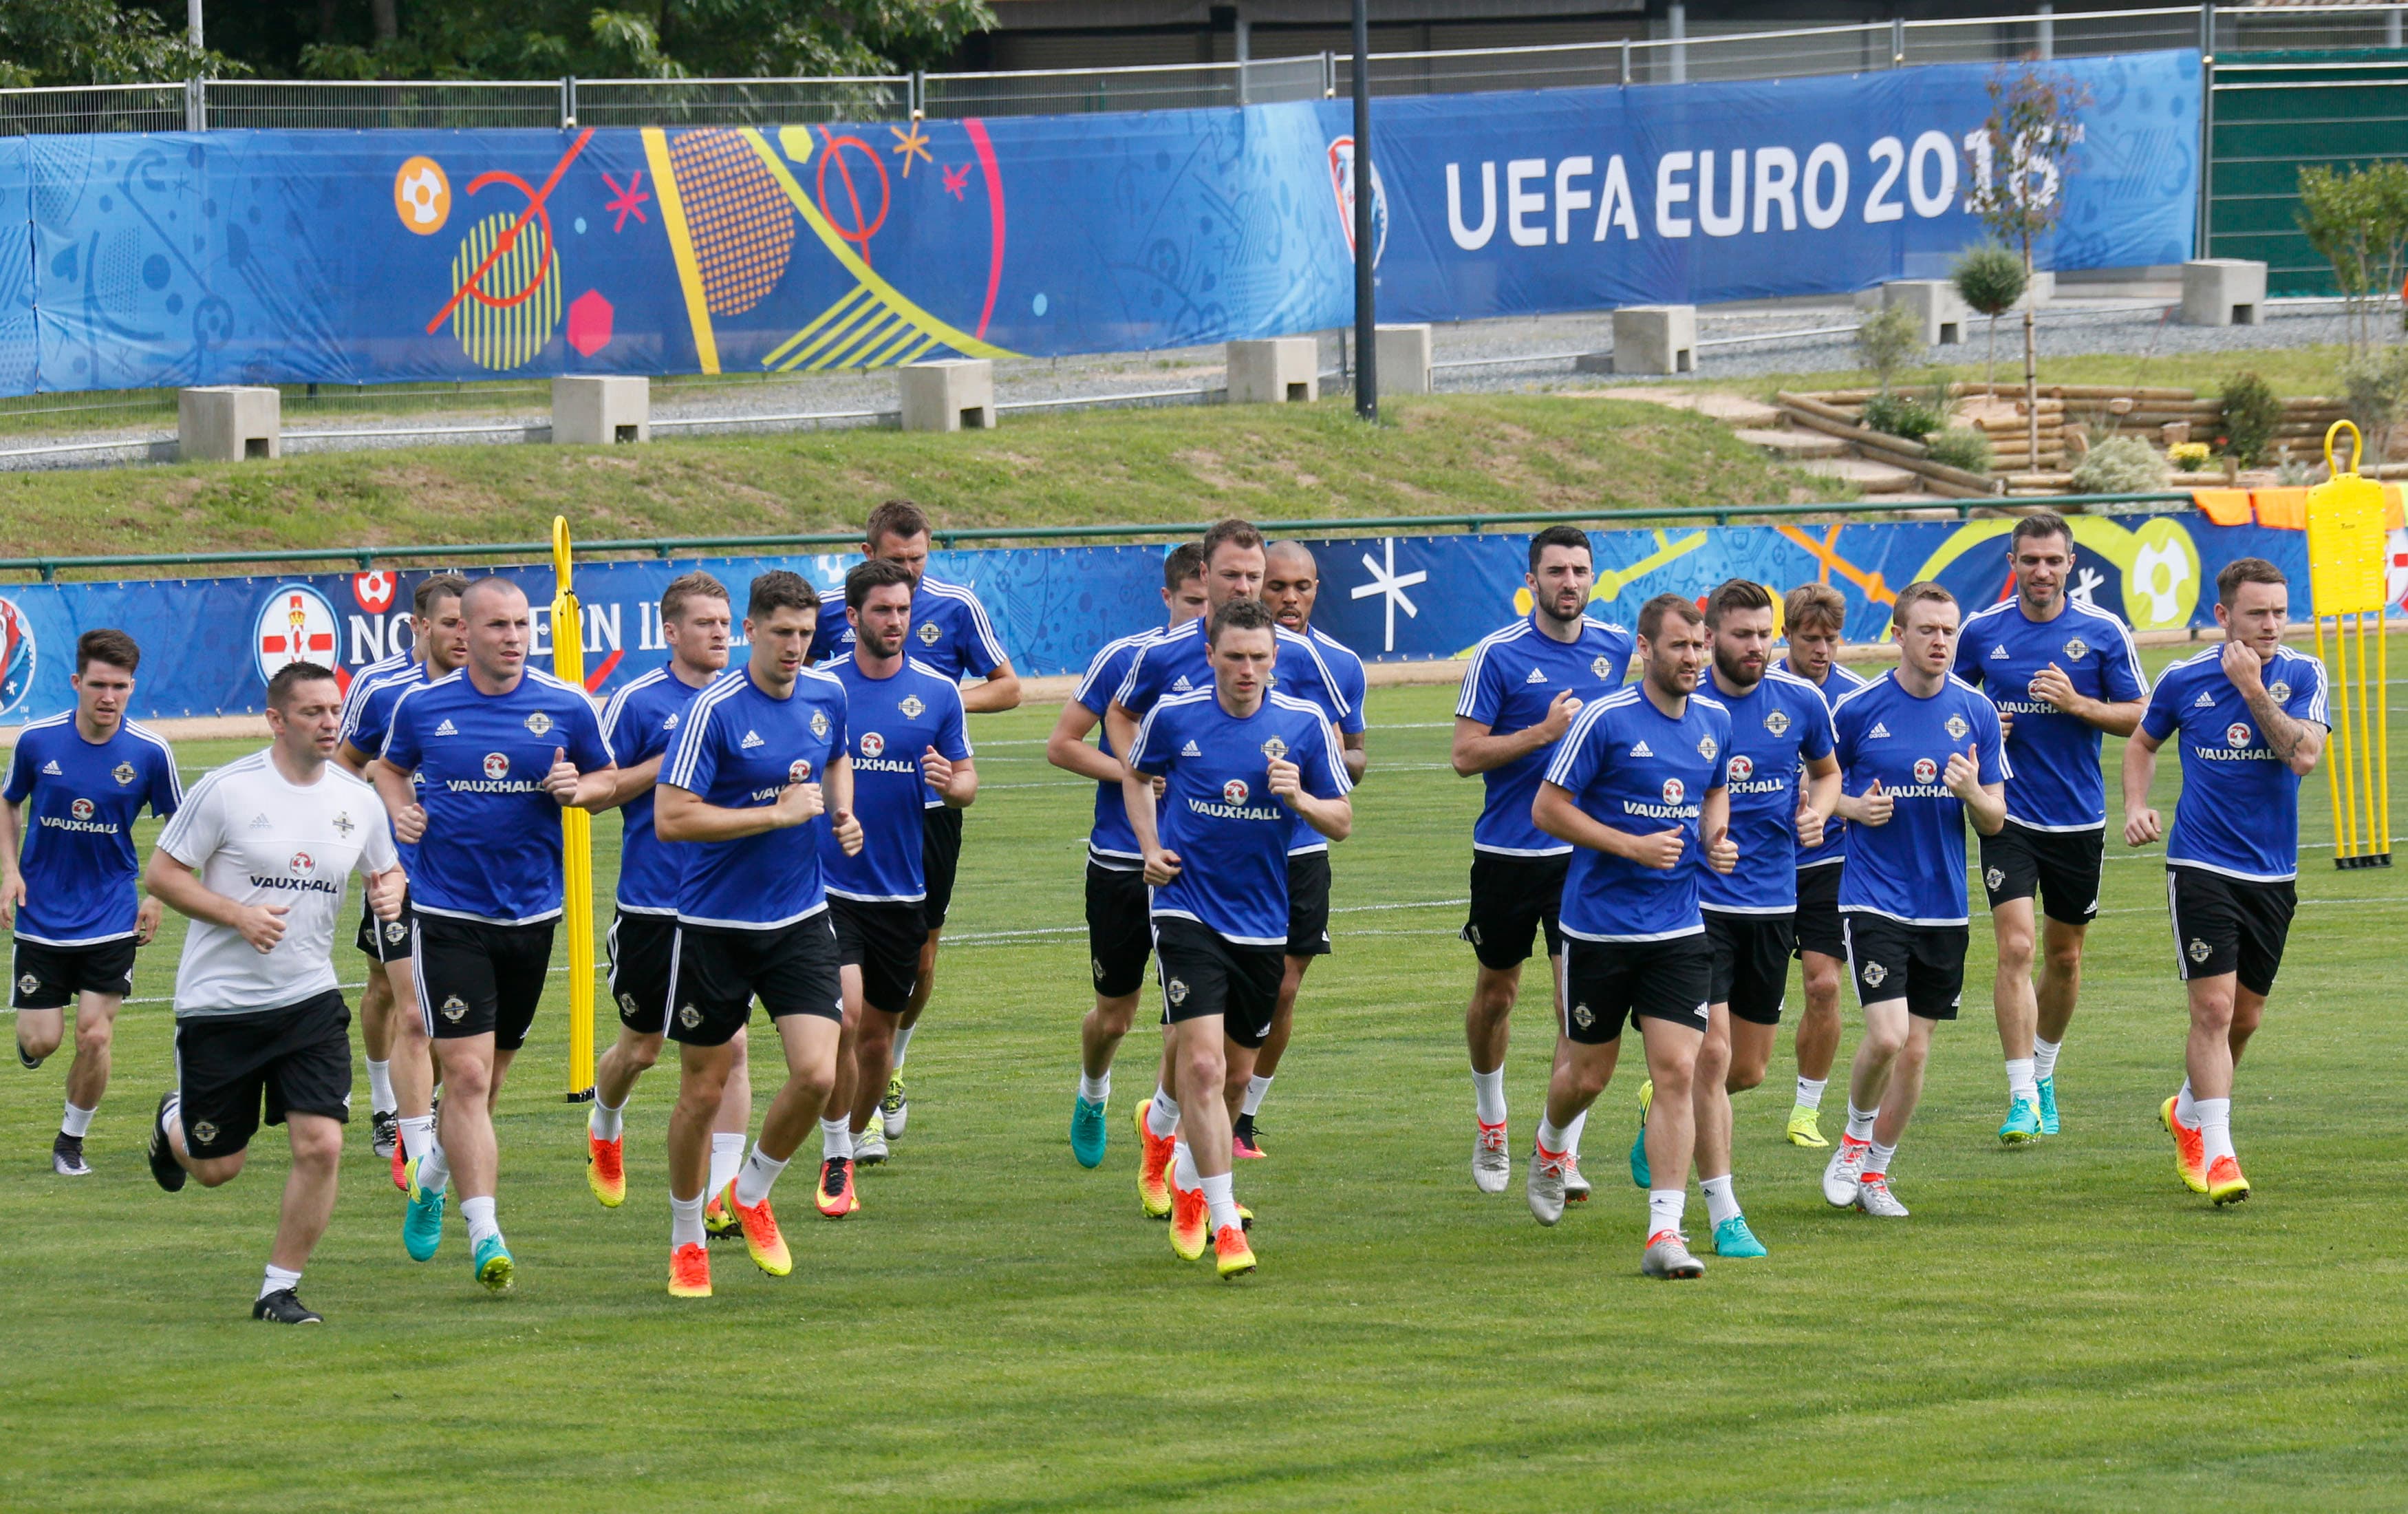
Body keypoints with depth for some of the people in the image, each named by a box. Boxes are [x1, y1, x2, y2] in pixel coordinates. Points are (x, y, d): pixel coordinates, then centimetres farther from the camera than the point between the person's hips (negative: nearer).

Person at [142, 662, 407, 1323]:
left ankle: (280, 1289, 2)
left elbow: (385, 869, 20)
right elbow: (162, 873, -7)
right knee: (216, 1167, 7)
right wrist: (240, 915, -19)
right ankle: (173, 1123, 45)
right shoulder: (228, 790, -11)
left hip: (309, 1000, 3)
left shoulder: (358, 800, 2)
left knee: (321, 1145, -14)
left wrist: (389, 891, -4)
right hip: (219, 1001, -3)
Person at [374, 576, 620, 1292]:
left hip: (533, 910, 2)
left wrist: (579, 789, -11)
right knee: (466, 1072, -12)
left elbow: (609, 779, 11)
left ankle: (435, 1171, 44)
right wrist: (399, 808, -3)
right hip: (447, 916, -2)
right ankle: (485, 1235, -12)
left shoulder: (567, 707, -1)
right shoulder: (422, 705, -1)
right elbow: (389, 766, 18)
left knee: (490, 1069, 15)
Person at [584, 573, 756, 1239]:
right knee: (642, 1047, 10)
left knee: (730, 1045, -7)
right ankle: (604, 1124, 43)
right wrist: (665, 764, -17)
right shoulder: (637, 702, -6)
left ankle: (722, 1191, -4)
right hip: (650, 904, -3)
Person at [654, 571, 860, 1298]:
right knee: (703, 1092, 4)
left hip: (800, 921, 4)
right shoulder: (714, 709, -16)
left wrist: (843, 813, 4)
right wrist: (779, 813, -22)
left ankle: (752, 1192, 17)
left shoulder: (827, 696, 3)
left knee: (817, 1074, -10)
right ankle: (687, 1240, 24)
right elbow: (670, 818, -22)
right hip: (715, 928, -4)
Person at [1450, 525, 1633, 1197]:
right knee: (1496, 992, 14)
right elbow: (1466, 755, -10)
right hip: (1507, 855, -1)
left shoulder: (1616, 648, 3)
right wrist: (1545, 731, -20)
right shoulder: (1499, 655, -8)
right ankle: (1489, 1121, 37)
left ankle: (1562, 1149, -7)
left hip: (1587, 853, 1)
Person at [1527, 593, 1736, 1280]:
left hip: (1679, 931, 3)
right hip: (1600, 926, -3)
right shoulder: (1604, 720, -12)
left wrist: (1716, 838, 3)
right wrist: (1634, 846, -17)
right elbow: (1547, 809, -9)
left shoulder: (1714, 721, 5)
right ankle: (1550, 1147, 44)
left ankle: (1664, 1233, -9)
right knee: (1588, 1075, 9)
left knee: (1676, 1073, -9)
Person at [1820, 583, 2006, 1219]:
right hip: (1874, 898, -3)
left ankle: (1874, 1171, 24)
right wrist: (1856, 808, -13)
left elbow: (1994, 822, 5)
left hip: (1944, 905, 3)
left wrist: (1973, 792, -18)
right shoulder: (1857, 709, -6)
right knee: (1887, 1035, -17)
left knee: (1916, 1048, 7)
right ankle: (1855, 1138, 11)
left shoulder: (1976, 713, 1)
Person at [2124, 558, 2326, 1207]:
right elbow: (2142, 742, 15)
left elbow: (2304, 755, -16)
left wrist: (2254, 690, -21)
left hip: (2272, 873, 3)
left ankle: (2189, 1113, 39)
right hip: (2202, 867, -3)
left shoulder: (2302, 676, -2)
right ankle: (2216, 1155, -12)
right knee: (2214, 1008, -14)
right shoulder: (2185, 681, -2)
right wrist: (2136, 806, -1)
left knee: (2245, 1018, 13)